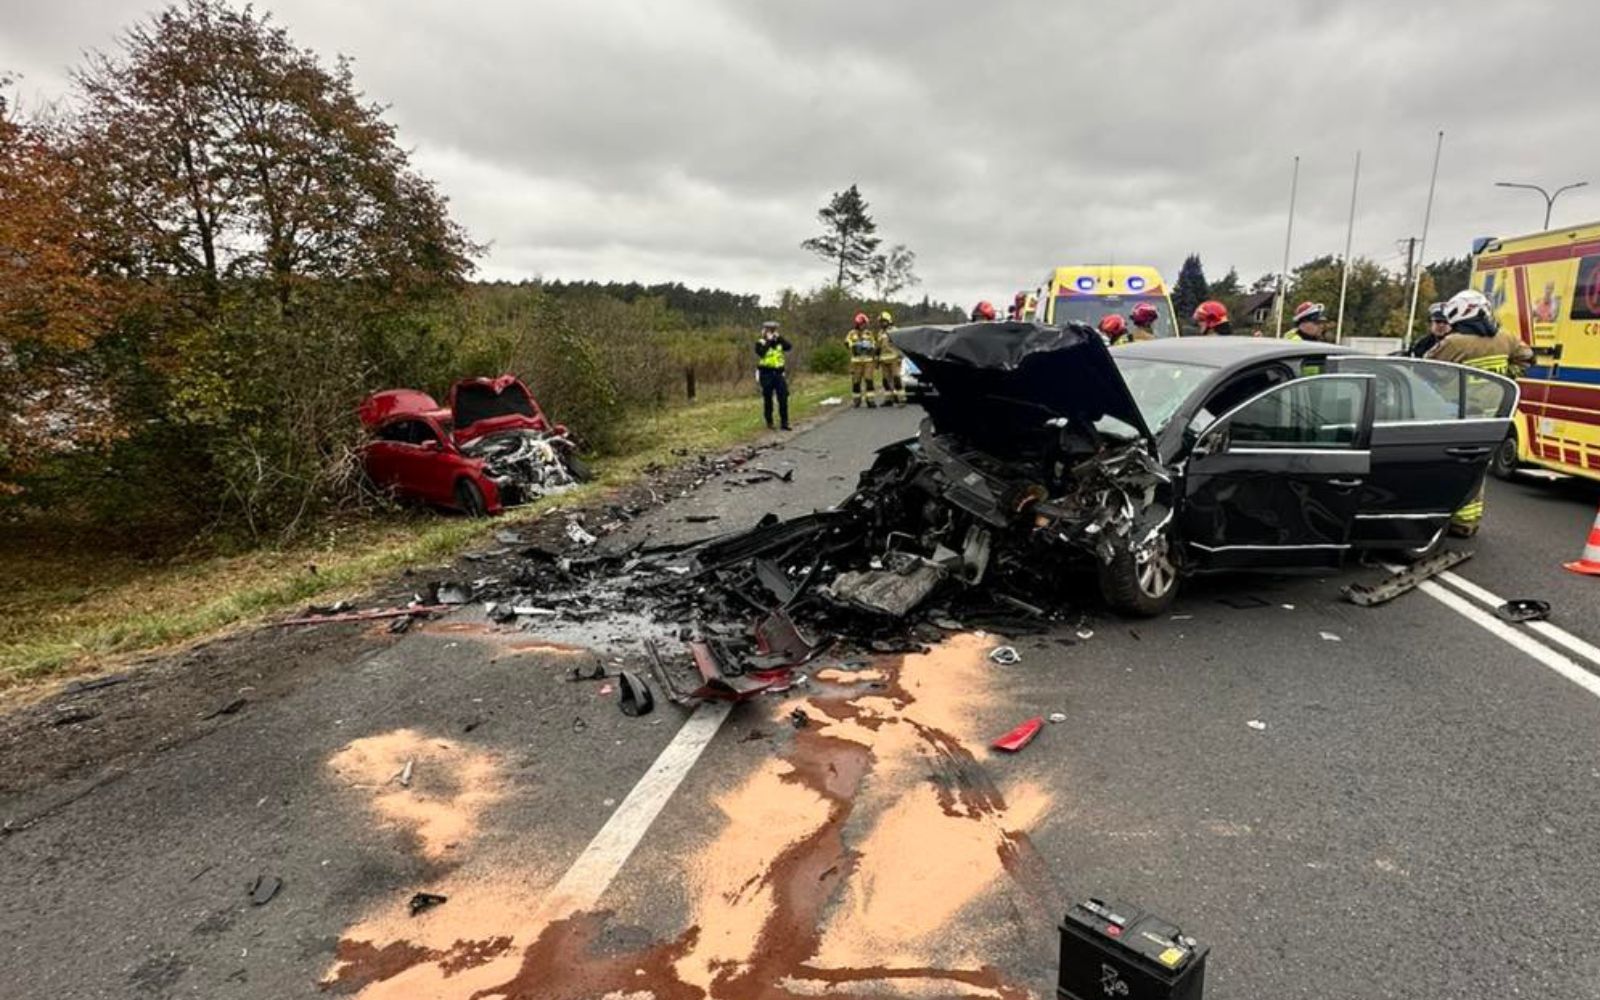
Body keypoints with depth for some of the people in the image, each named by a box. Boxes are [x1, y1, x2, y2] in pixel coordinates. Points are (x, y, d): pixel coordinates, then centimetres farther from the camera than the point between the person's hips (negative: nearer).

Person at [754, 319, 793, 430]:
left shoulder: (779, 342, 11)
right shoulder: (760, 343, -1)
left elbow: (789, 347, -6)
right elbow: (761, 353, -21)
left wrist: (779, 338, -11)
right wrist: (769, 341, -16)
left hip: (779, 373, 3)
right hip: (766, 374, -3)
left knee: (783, 398, -3)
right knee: (768, 399, 4)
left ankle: (784, 422, 3)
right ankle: (769, 423, 15)